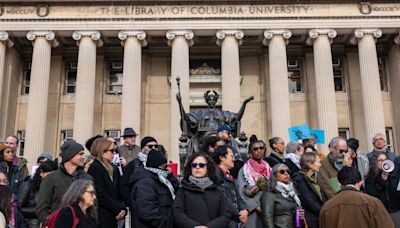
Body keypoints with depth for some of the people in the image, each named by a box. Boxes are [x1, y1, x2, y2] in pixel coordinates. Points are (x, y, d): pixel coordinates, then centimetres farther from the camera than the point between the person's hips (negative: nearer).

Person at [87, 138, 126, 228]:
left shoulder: (112, 169, 16)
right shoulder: (94, 168, -10)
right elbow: (101, 196, -16)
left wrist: (123, 208, -2)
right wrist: (119, 209, -9)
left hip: (112, 217, 8)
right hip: (102, 217, -8)